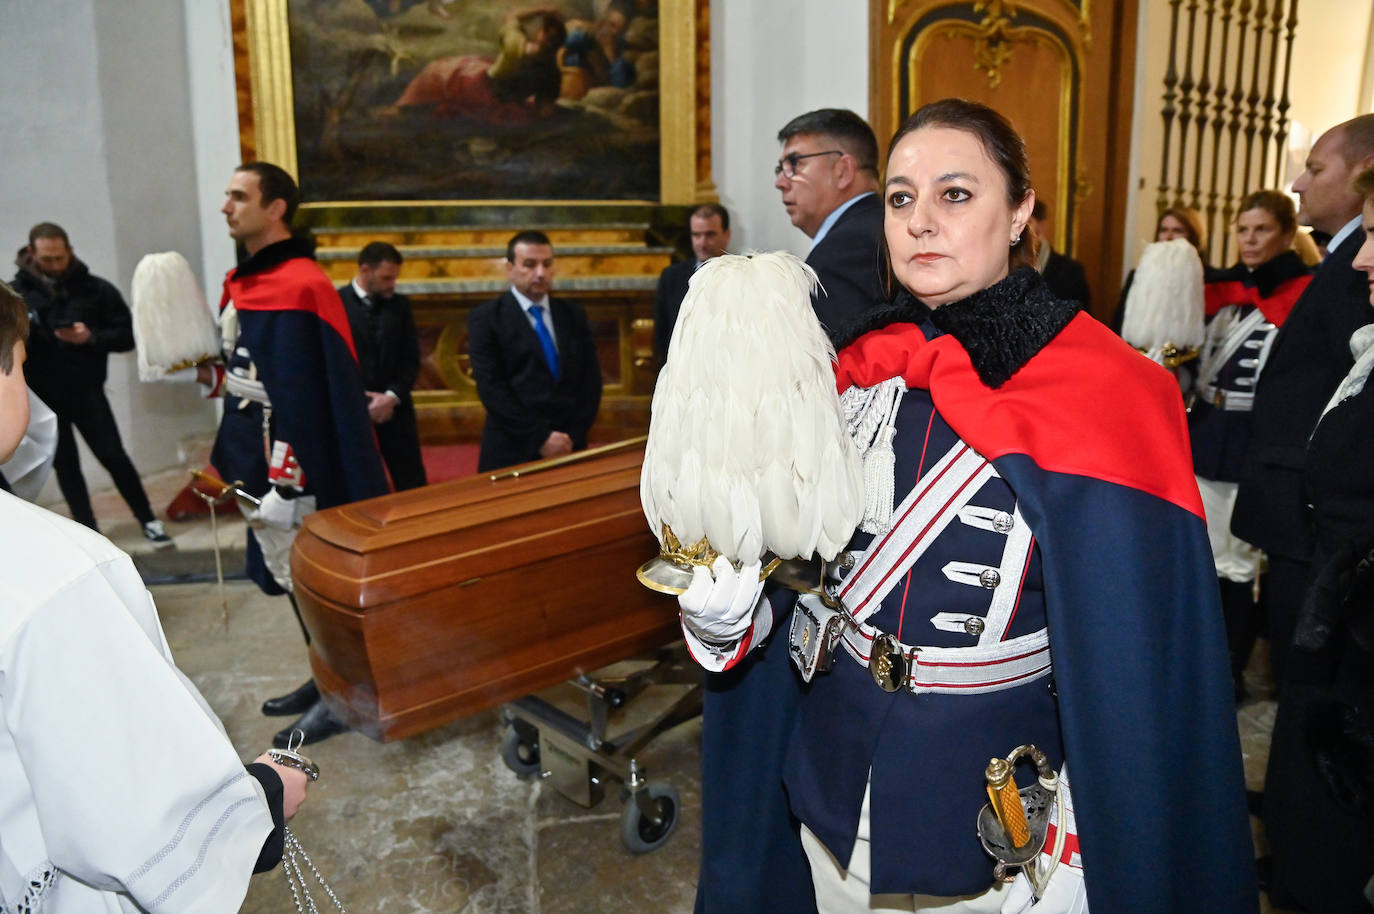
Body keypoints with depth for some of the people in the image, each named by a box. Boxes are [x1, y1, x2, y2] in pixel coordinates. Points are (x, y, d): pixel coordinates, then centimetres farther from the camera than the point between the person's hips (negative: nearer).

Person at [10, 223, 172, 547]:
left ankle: (148, 521, 13)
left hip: (86, 390, -1)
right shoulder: (16, 292, -1)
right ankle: (90, 533, 19)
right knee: (65, 466, 9)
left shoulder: (96, 289, -2)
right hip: (42, 396, 1)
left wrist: (91, 337, -17)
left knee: (114, 457, -1)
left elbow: (127, 335, -1)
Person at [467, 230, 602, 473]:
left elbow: (590, 380, 6)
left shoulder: (574, 316, 10)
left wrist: (573, 436, -7)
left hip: (569, 450, 3)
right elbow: (491, 387, -10)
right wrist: (540, 438, -14)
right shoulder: (486, 318, -2)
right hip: (513, 453, -3)